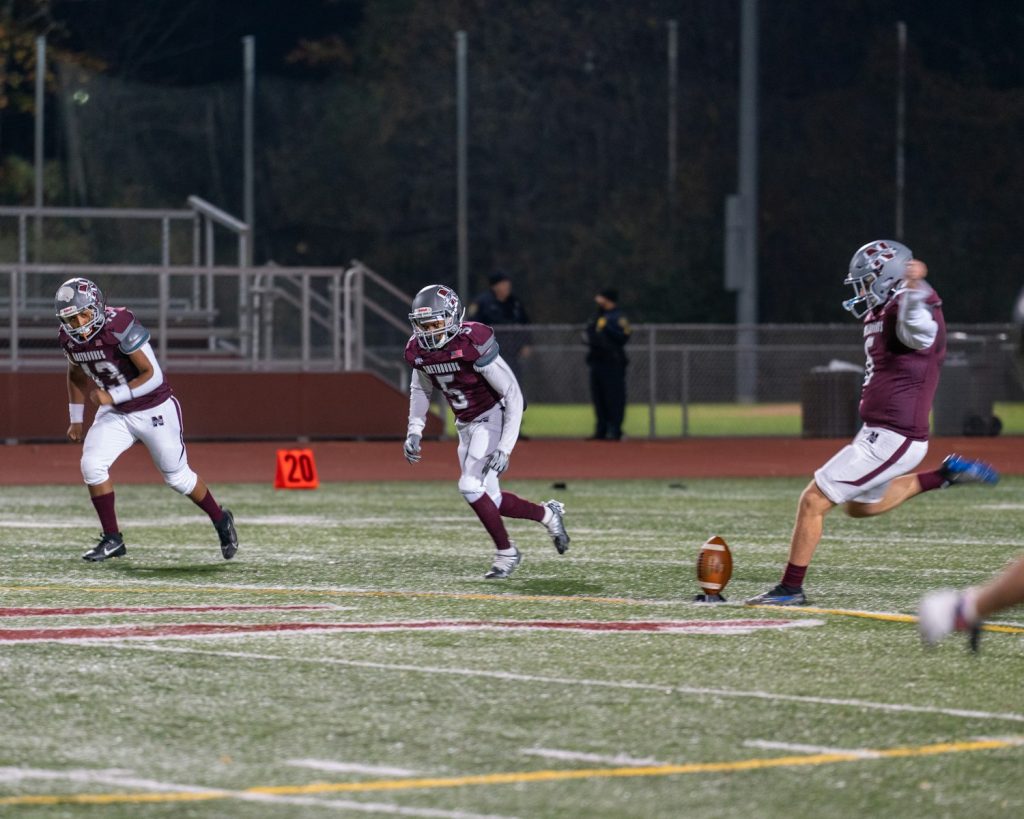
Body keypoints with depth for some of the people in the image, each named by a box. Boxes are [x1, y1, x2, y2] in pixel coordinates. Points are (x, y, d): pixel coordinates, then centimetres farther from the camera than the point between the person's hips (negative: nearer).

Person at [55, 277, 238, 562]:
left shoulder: (119, 326, -29)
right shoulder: (69, 338, -9)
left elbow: (153, 375, -27)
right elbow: (76, 374, 13)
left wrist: (113, 396, -29)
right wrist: (76, 419, 13)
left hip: (154, 410, -5)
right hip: (115, 414, 5)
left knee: (177, 476, 7)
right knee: (92, 464, -15)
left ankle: (221, 521, 33)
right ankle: (112, 539, -3)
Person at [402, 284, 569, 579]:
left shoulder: (473, 345, -28)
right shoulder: (419, 350, -8)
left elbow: (513, 395, -22)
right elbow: (420, 389, 16)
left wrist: (505, 448, -25)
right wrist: (414, 431, 4)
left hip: (493, 418, -7)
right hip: (466, 425, 7)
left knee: (471, 487, -19)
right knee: (488, 499, 8)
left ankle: (505, 552, 0)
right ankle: (547, 514, 31)